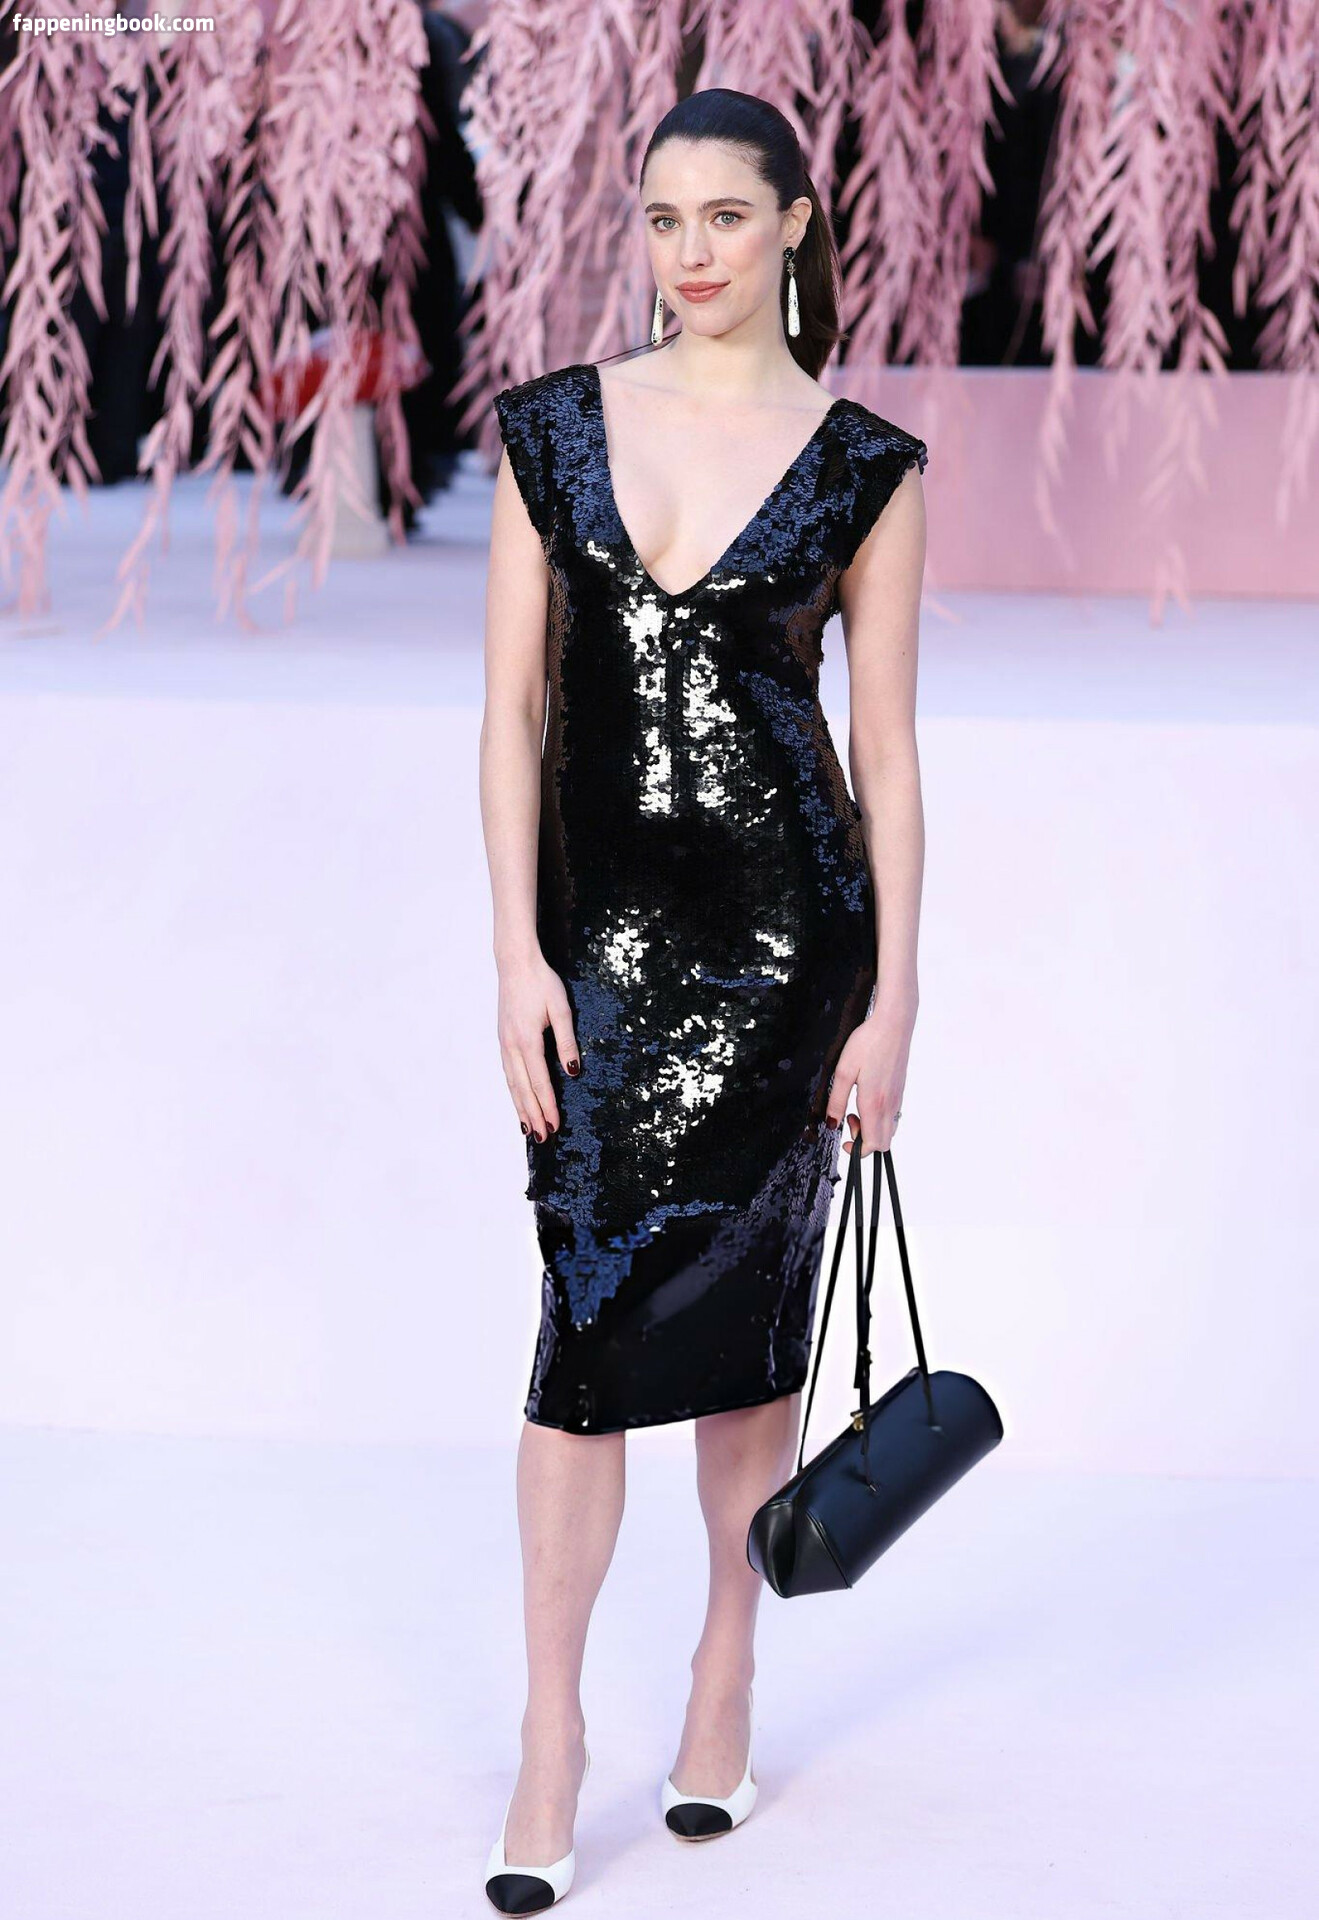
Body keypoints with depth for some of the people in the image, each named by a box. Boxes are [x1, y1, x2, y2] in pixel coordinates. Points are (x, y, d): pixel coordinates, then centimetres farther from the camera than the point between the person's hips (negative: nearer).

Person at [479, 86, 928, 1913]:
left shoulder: (866, 466, -1)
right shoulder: (553, 429, 4)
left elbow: (885, 746, 0)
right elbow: (513, 709, 2)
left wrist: (895, 999, -3)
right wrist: (517, 953, -5)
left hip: (784, 923, -1)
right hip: (602, 924, 1)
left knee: (743, 1311, 8)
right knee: (593, 1311, -2)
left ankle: (729, 1661, 27)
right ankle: (551, 1729, 5)